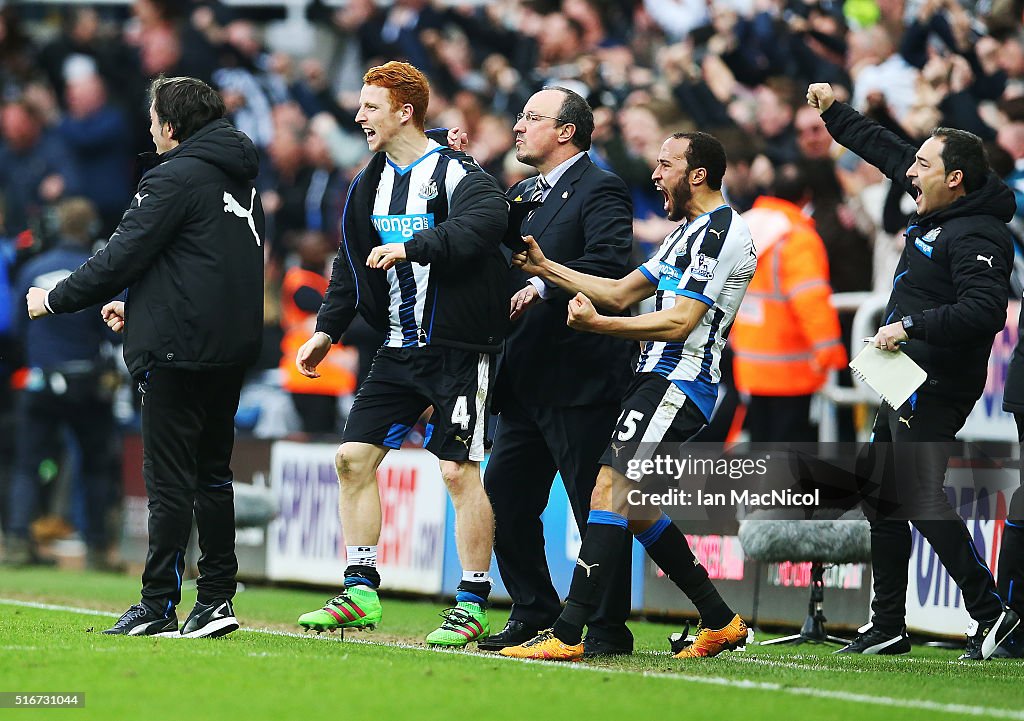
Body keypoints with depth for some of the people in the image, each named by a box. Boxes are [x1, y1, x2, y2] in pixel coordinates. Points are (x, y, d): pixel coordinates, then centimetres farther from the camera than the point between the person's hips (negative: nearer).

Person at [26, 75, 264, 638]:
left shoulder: (174, 178, -12)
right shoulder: (240, 180, 16)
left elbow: (123, 255, -12)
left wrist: (55, 300, -1)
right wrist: (133, 302, 24)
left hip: (178, 349, -8)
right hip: (232, 348, 8)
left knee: (169, 478, -5)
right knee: (212, 474, 12)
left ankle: (159, 605, -4)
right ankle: (216, 600, 10)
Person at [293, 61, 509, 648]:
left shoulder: (454, 172, -11)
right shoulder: (372, 184, 13)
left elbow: (486, 222, -31)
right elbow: (353, 264, 22)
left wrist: (413, 247, -38)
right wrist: (327, 330, 16)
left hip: (458, 348, -8)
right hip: (399, 350, 8)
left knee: (459, 469, -8)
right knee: (354, 457, 3)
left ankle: (474, 605, -1)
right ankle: (360, 593, 11)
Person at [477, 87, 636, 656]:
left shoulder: (599, 191, -7)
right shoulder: (521, 194, 20)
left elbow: (611, 261, -21)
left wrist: (546, 284, -27)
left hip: (581, 377, -9)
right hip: (526, 382, 9)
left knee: (596, 506, -3)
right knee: (504, 499, 10)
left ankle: (608, 629, 2)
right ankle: (534, 612, 21)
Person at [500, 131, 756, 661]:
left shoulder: (720, 231, -11)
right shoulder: (691, 232, 22)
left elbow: (680, 322, -19)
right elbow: (621, 293, 24)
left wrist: (597, 324, -23)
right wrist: (546, 270, 19)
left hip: (678, 382, -11)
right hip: (658, 380, 11)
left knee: (608, 492, -17)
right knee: (633, 510, 13)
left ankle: (567, 635, -23)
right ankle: (720, 622, 21)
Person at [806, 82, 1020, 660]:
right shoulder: (937, 212, 11)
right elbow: (887, 151, 26)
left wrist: (911, 325, -25)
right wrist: (834, 112, 31)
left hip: (937, 389, -10)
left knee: (921, 497, -16)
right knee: (880, 497, 13)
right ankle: (888, 627, 20)